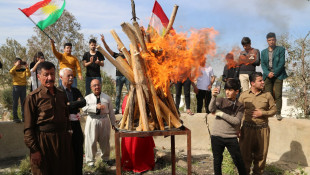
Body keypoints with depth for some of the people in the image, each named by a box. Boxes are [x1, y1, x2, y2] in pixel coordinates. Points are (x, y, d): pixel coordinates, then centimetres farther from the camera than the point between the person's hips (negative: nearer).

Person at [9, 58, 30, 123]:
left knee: (23, 102, 7)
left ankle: (24, 117, 14)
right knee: (15, 102, 0)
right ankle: (15, 117, 3)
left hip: (23, 86, 3)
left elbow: (28, 75, -9)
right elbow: (11, 72, -21)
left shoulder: (24, 70, 8)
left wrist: (26, 67, -16)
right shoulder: (14, 70, 2)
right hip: (16, 86, -2)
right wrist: (16, 66, -24)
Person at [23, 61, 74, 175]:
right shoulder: (33, 97, -8)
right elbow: (28, 128, -10)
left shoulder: (61, 94, 9)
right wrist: (34, 150, -13)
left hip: (63, 139, 6)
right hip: (44, 141, -5)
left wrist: (68, 133, 14)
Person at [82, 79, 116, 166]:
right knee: (91, 141, -1)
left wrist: (113, 123, 9)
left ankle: (105, 158, 31)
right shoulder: (88, 98, 3)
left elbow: (111, 111, 10)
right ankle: (90, 160, 13)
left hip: (104, 121, 2)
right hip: (92, 121, -2)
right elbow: (84, 108, -15)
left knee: (105, 140, 12)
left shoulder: (107, 97, 9)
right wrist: (96, 107, -25)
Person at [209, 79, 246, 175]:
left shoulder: (240, 106, 3)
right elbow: (211, 109, -18)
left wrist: (221, 114, -13)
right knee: (217, 160, 10)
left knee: (238, 160, 7)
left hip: (231, 137, 0)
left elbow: (236, 121, -11)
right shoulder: (221, 100, 2)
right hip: (217, 136, 0)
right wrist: (214, 97, -34)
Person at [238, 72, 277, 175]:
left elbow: (274, 109, 7)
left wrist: (262, 113, -10)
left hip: (262, 129, 1)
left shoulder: (267, 95, 4)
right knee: (245, 153, 4)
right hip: (247, 128, -1)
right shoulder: (244, 95, 3)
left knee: (261, 154, 8)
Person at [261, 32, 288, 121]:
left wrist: (274, 73, -11)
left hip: (278, 75, -3)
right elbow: (263, 64, 7)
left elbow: (282, 63, -3)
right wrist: (268, 73, -10)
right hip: (267, 75, 3)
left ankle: (278, 113, -4)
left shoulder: (281, 49, 7)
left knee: (278, 95, -8)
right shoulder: (263, 52, 17)